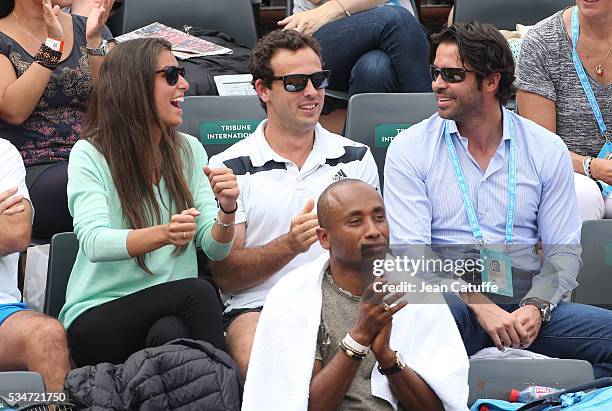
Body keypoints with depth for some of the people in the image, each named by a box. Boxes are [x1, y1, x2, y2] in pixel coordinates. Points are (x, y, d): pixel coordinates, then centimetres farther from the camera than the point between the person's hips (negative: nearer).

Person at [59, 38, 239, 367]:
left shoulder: (189, 150, 11)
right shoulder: (89, 155, -3)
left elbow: (215, 248, 5)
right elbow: (93, 242, -19)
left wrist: (226, 211, -18)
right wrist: (162, 234, -37)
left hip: (172, 311, 3)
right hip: (96, 317, -3)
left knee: (170, 333, -33)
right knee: (198, 291, -29)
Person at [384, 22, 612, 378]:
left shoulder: (547, 150, 10)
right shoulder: (410, 149, 4)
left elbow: (564, 249, 9)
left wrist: (536, 307, -13)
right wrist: (479, 305, -18)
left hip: (526, 305, 2)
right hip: (449, 300, -2)